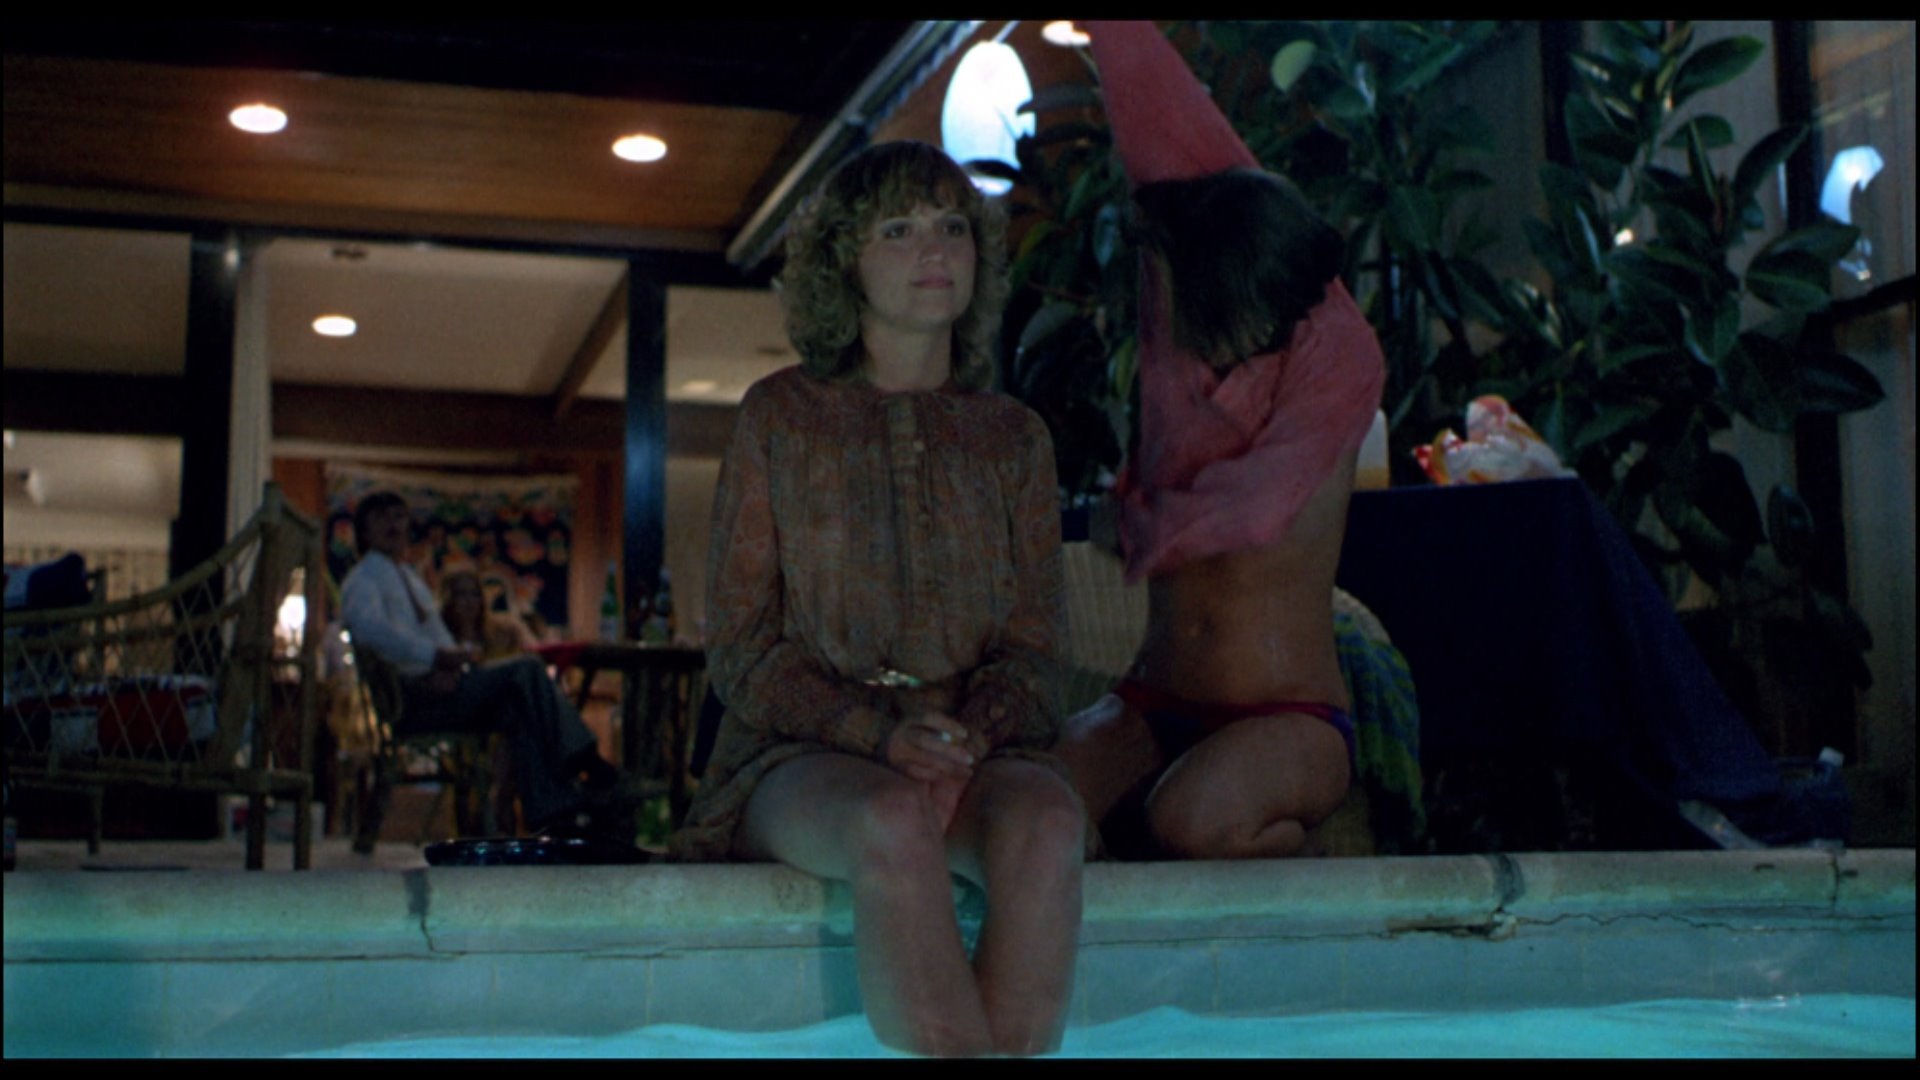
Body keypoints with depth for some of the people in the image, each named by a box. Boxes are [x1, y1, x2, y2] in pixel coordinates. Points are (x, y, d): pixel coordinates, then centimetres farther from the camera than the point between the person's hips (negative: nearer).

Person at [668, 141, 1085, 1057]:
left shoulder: (1014, 436, 16)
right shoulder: (781, 416, 9)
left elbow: (1034, 647, 11)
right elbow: (739, 645, 3)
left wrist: (973, 736, -13)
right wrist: (880, 733, -14)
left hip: (980, 750, 2)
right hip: (804, 754, -2)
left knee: (1046, 823, -34)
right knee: (894, 824, -37)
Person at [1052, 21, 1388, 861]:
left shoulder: (1337, 354, -9)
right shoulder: (1176, 339, 2)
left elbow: (1259, 504, -22)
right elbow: (1160, 120, 2)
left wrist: (1145, 523, -6)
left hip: (1289, 719, -3)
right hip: (1153, 707, 4)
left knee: (1191, 820, -34)